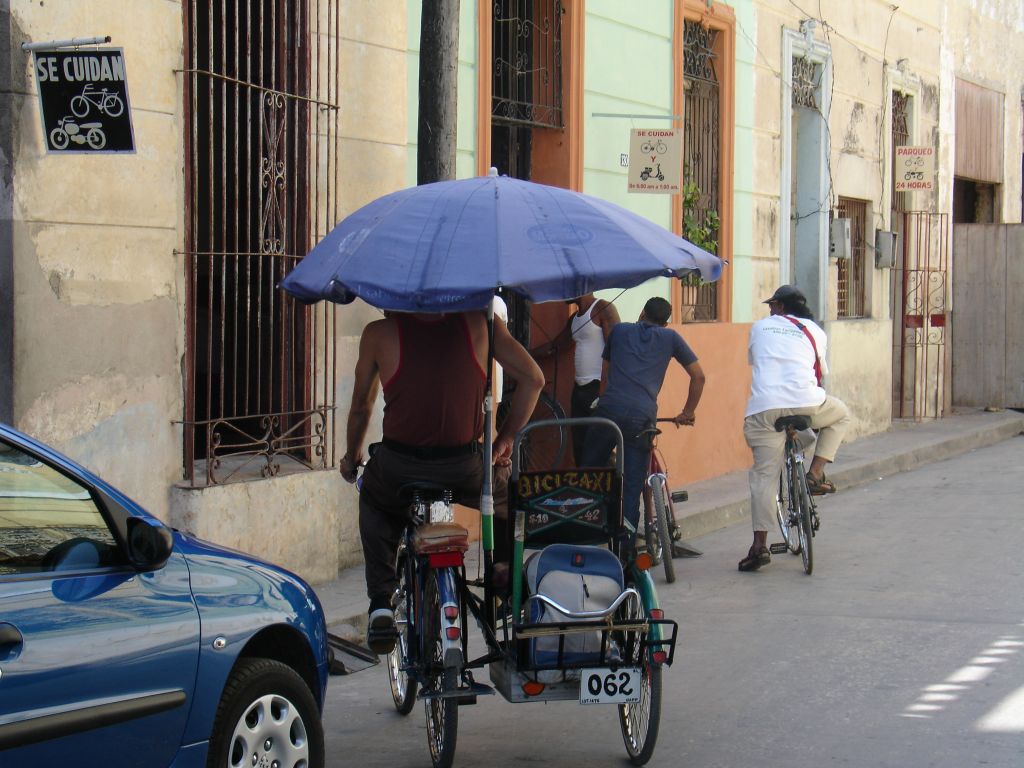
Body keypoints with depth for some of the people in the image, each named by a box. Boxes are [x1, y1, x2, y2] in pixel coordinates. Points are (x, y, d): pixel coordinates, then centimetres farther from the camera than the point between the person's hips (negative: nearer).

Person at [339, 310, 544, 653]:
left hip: (398, 469, 0)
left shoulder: (379, 333, 3)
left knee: (373, 501, 35)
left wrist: (352, 456, 32)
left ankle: (381, 604, 22)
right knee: (504, 496, 34)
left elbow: (361, 406, 15)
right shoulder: (478, 321, 3)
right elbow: (532, 378, 4)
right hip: (466, 470, 0)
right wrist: (505, 439, 15)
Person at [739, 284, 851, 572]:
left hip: (763, 408, 1)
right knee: (840, 414, 30)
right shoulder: (815, 332, 19)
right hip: (805, 403, -1)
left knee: (764, 474, 6)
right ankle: (815, 474, 16)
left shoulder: (760, 327, 21)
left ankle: (760, 545, -3)